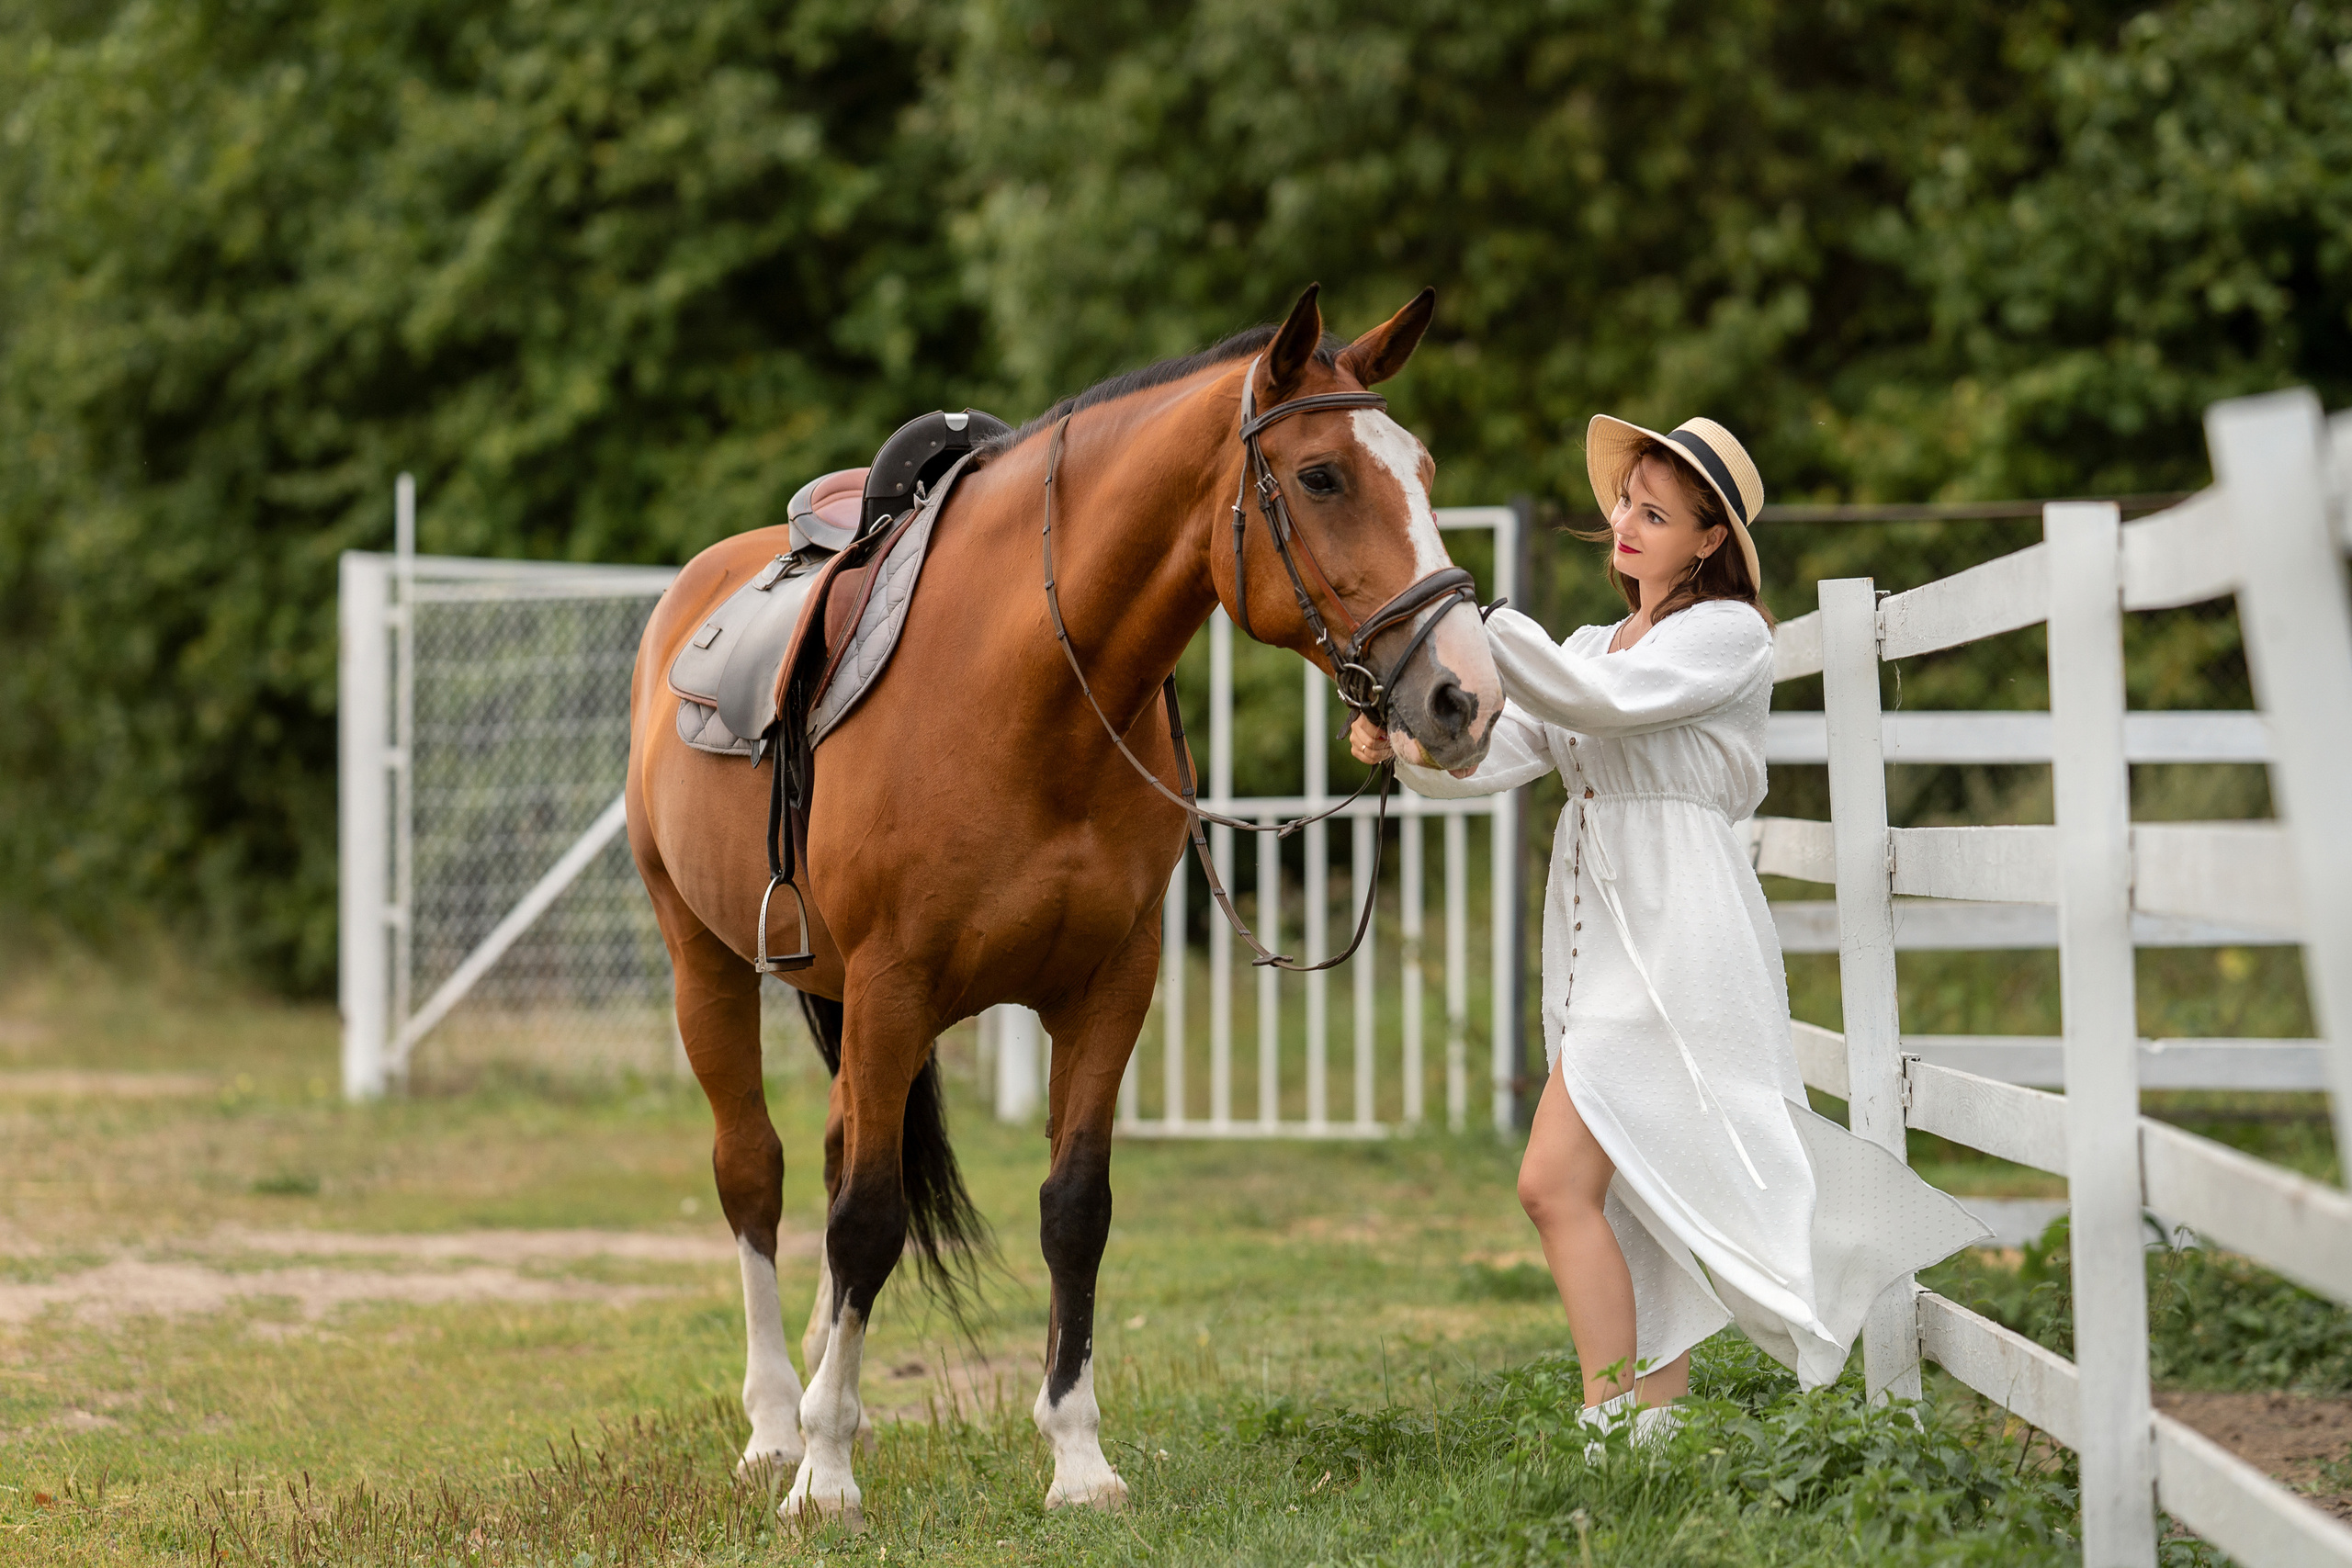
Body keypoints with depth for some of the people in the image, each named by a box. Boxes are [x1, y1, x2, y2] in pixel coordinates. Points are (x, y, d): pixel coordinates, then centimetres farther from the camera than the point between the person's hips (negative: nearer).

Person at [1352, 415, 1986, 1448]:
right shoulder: (1596, 650, 20)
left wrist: (1469, 621, -23)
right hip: (1599, 931, 8)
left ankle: (1621, 1434, -15)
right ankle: (1656, 1429, 11)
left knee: (1556, 1180, -17)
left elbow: (1607, 702, -20)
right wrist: (1404, 747, -11)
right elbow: (1498, 758, 8)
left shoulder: (1729, 635, -4)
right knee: (1637, 1205, 8)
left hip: (1675, 933, -8)